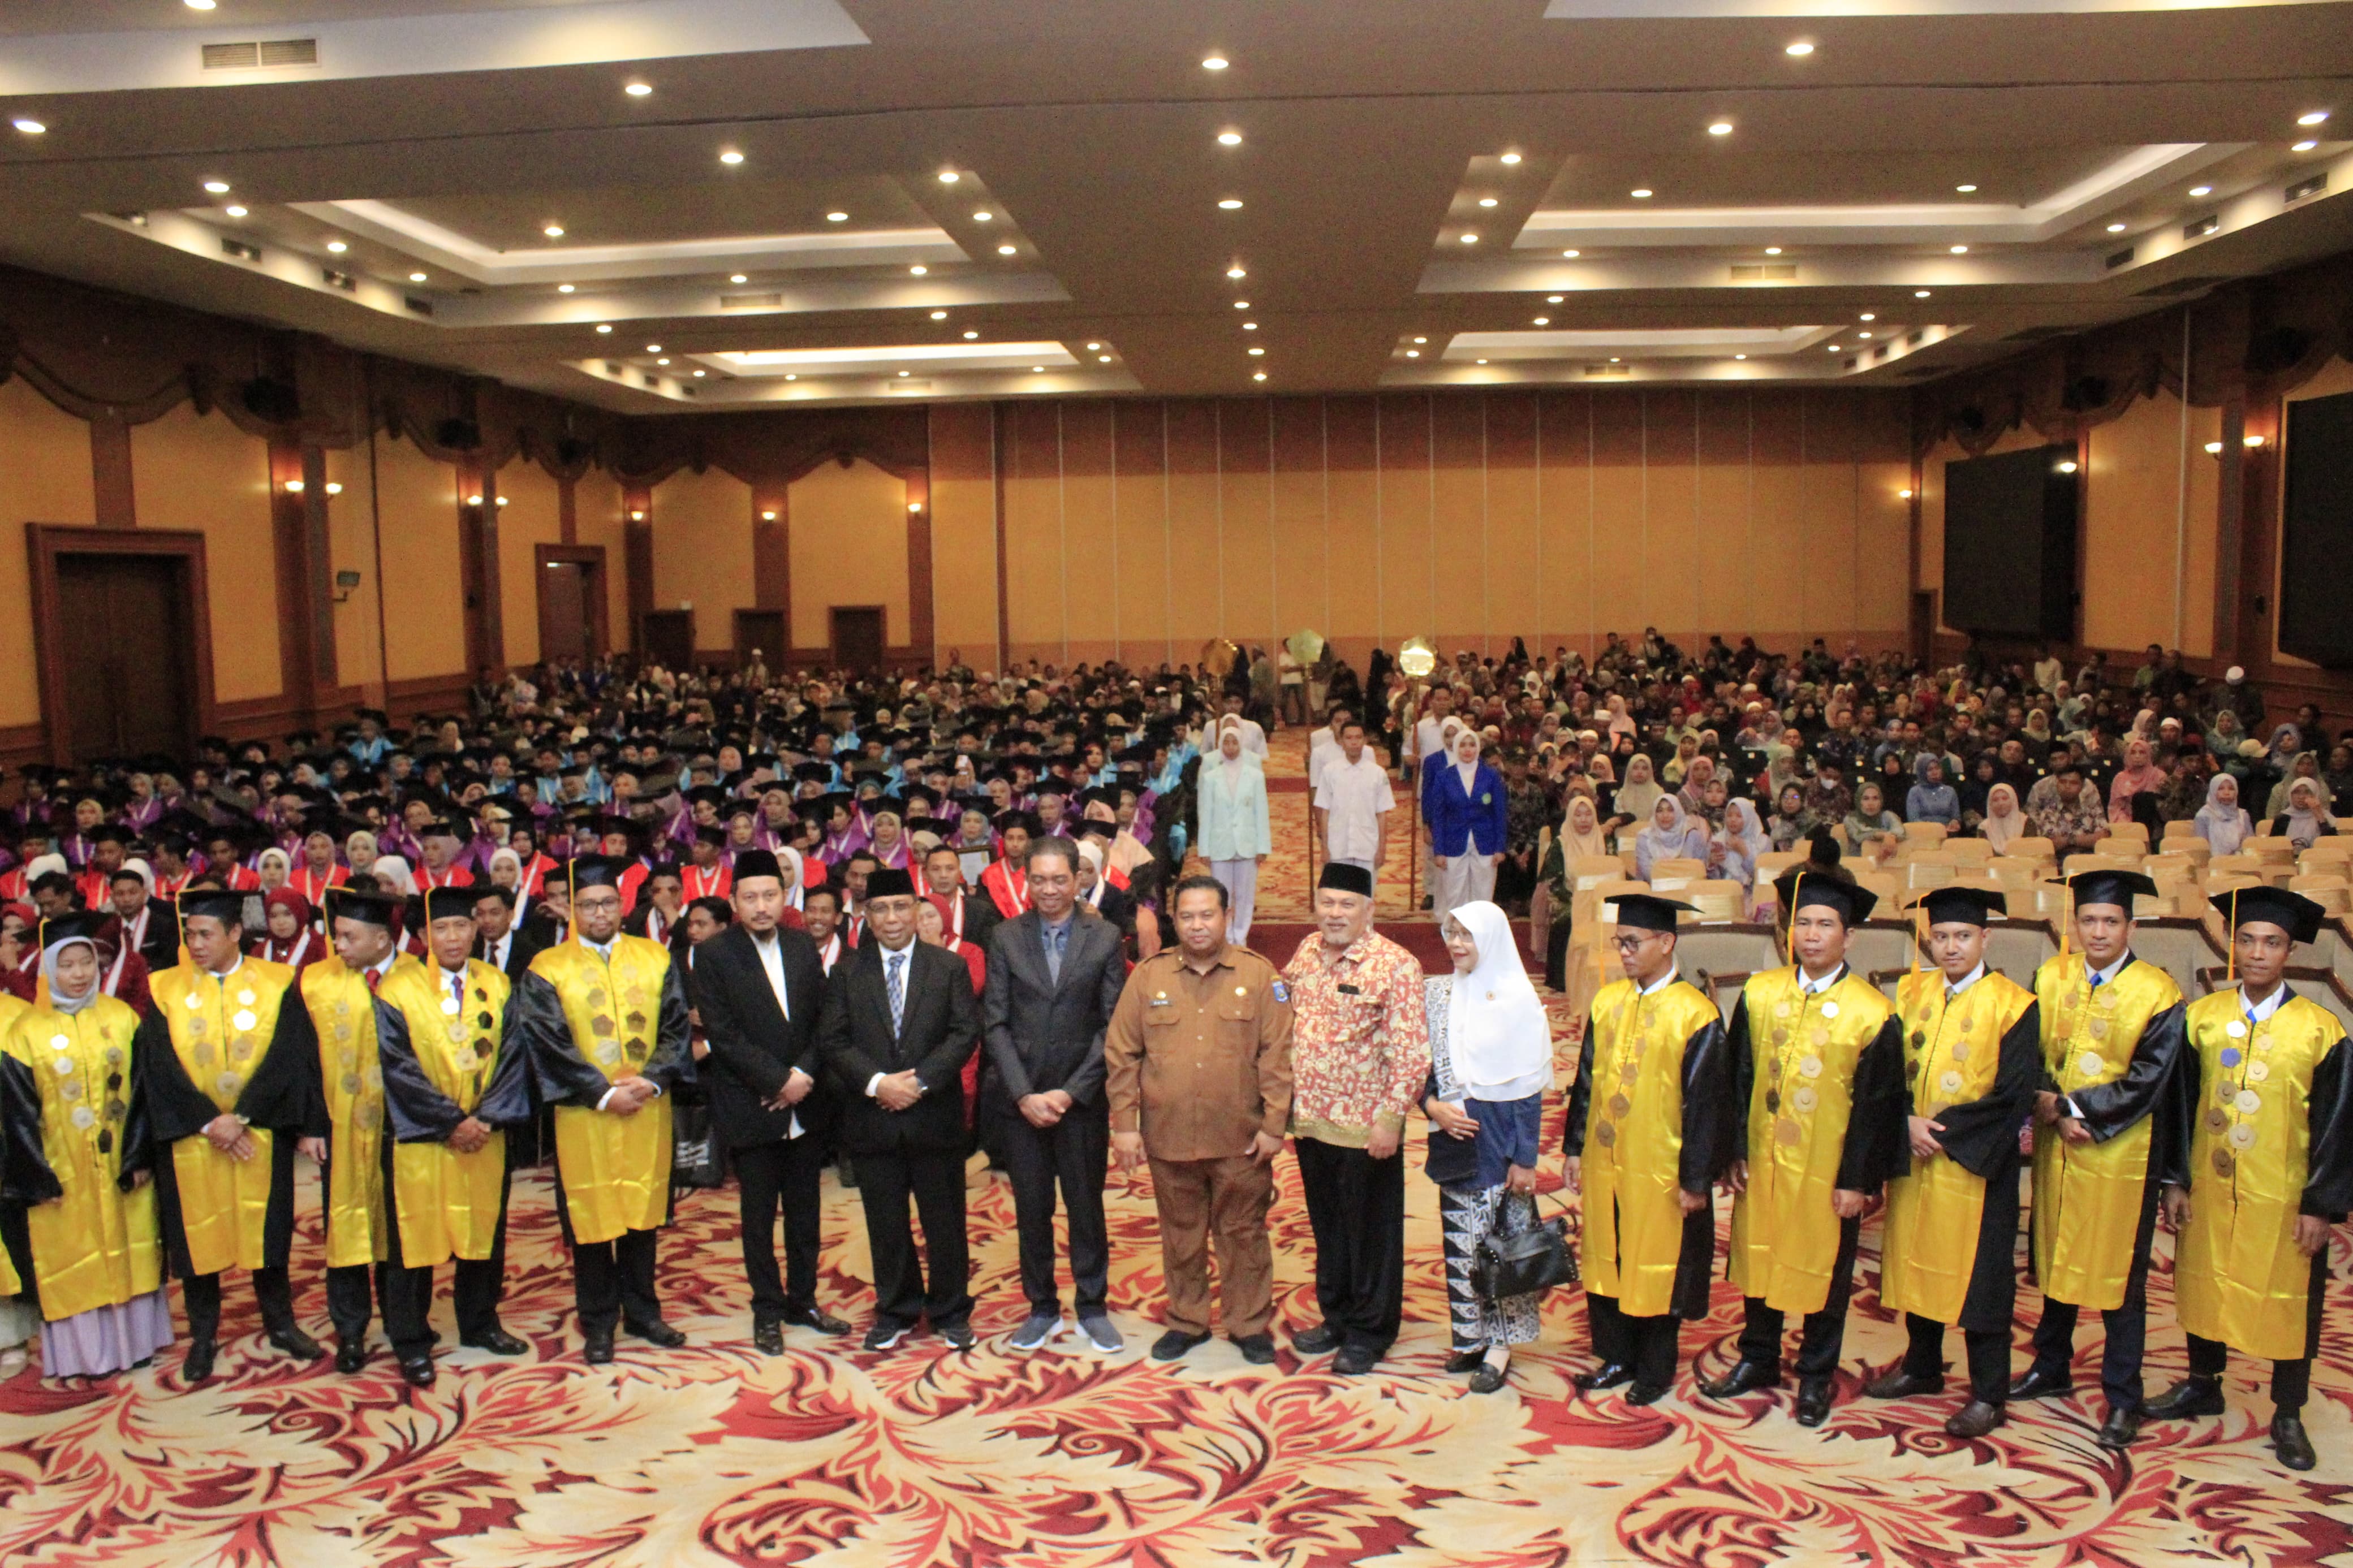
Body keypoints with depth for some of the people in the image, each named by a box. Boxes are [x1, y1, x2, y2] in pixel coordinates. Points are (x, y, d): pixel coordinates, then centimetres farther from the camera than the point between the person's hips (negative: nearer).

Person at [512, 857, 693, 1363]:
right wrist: (603, 1093, -14)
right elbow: (549, 1044, -7)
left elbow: (676, 1026, 3)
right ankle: (599, 1322, 18)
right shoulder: (547, 970, -2)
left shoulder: (656, 959, 6)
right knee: (591, 1215, 5)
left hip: (648, 1110, 2)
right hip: (584, 1114, -2)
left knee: (643, 1210, 10)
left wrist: (653, 1080, -13)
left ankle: (642, 1311, 25)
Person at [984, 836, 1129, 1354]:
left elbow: (1112, 1025, -4)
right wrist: (1024, 1094, -10)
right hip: (1019, 1100, 1)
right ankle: (1042, 1308, 23)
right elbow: (996, 1024, -1)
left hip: (1082, 1098, -1)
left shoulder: (1105, 938, -2)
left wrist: (1071, 1092, -10)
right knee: (1031, 1209, 9)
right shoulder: (1005, 938, 2)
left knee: (1086, 1207, 8)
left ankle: (1093, 1308, 22)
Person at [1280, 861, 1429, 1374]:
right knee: (1327, 1228, 19)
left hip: (1364, 1127, -6)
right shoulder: (1306, 953, 4)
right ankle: (1337, 1317, 35)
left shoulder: (1395, 966, -15)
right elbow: (1285, 1021, 16)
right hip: (1310, 1120, 6)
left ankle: (1371, 1332, 23)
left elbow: (1411, 1053, -17)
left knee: (1371, 1233, 9)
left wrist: (1390, 1118, -19)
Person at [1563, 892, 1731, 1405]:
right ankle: (1616, 1357, 30)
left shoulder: (1696, 1015, -13)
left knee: (1656, 1266, 8)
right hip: (1604, 1162, 5)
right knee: (1605, 1260, 13)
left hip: (1659, 1170, -5)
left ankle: (1654, 1370, 24)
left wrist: (1696, 1178, -11)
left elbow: (1706, 1103, -11)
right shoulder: (1607, 1002, 3)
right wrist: (1575, 1148, 8)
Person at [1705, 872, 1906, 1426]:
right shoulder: (1760, 994, -1)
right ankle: (1758, 1359, 34)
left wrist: (1858, 1179, -10)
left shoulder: (1873, 1014, -11)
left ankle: (1815, 1376, 28)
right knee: (1758, 1256, 15)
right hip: (1762, 1159, 3)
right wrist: (1735, 1151, -2)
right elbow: (1739, 1078, 2)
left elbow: (1877, 1104, -8)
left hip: (1826, 1169, -3)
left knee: (1822, 1270, 11)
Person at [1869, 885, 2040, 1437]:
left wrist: (1945, 1132, -15)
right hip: (1915, 1160, 5)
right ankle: (1922, 1368, 31)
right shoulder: (1911, 992, 6)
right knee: (1917, 1261, 15)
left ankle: (1988, 1396, 13)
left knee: (1978, 1274, 2)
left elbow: (2015, 1095, -12)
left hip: (1975, 1164, -5)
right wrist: (1909, 1123, -11)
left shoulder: (2013, 1006, -8)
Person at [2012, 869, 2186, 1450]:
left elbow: (2147, 1081, -13)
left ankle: (2123, 1400, 14)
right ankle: (2051, 1369, 33)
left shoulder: (2158, 993, -9)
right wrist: (2050, 1108, -13)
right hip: (2057, 1148, 4)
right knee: (2056, 1262, 16)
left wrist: (2070, 1107, -16)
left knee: (2119, 1277, 3)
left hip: (2122, 1156, -4)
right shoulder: (2051, 977, 2)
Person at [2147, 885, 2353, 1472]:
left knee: (2288, 1301, 8)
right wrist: (2175, 1181, 1)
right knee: (2205, 1287, 15)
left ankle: (2287, 1416, 25)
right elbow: (2179, 1105, 4)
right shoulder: (2201, 1018, -1)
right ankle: (2203, 1385, 34)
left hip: (2284, 1199, -2)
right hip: (2209, 1189, 3)